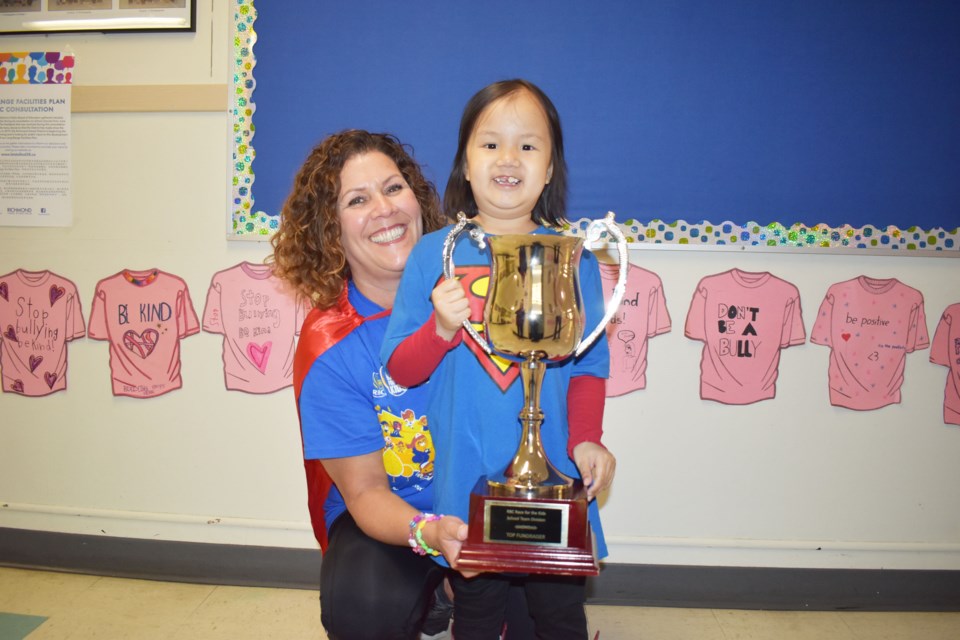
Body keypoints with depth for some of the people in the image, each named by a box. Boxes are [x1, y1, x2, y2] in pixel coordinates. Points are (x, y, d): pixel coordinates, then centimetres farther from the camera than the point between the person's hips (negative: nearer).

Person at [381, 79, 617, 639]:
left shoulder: (573, 256, 0)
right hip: (465, 482, 0)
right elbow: (400, 369, -2)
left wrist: (586, 437, -13)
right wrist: (441, 329, -20)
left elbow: (590, 362, 1)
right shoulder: (433, 255, -2)